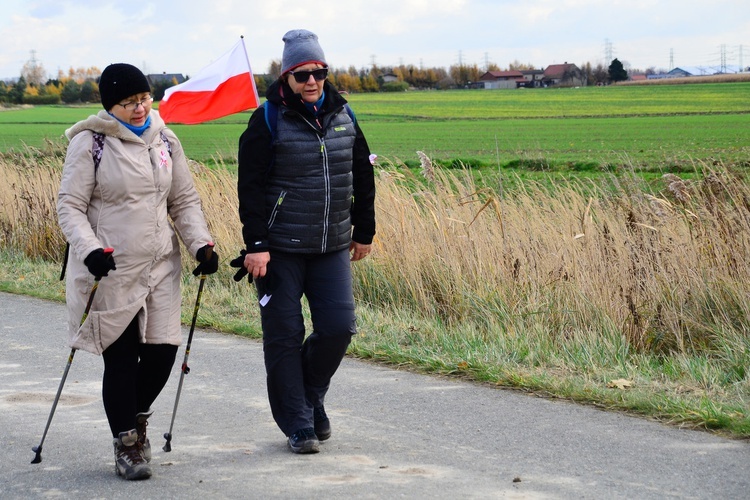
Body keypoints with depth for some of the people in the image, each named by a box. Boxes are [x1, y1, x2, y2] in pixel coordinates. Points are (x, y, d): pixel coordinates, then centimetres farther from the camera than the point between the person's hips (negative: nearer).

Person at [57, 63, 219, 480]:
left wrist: (201, 243, 0)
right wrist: (89, 249, -22)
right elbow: (70, 207, -7)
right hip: (110, 272, -4)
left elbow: (185, 201, 14)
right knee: (121, 359, -2)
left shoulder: (165, 140, 8)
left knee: (162, 351, 0)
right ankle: (126, 444, 15)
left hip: (160, 266, 4)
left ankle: (137, 417, 30)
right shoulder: (90, 144, -7)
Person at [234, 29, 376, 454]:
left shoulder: (343, 115, 7)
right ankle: (298, 424, 12)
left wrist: (364, 232, 17)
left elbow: (363, 177, 16)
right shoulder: (269, 120, -7)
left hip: (332, 247, 4)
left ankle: (312, 395, 23)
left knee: (339, 327, -3)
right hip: (281, 249, -4)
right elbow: (251, 186, -10)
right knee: (285, 335, 1)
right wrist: (256, 245, -15)